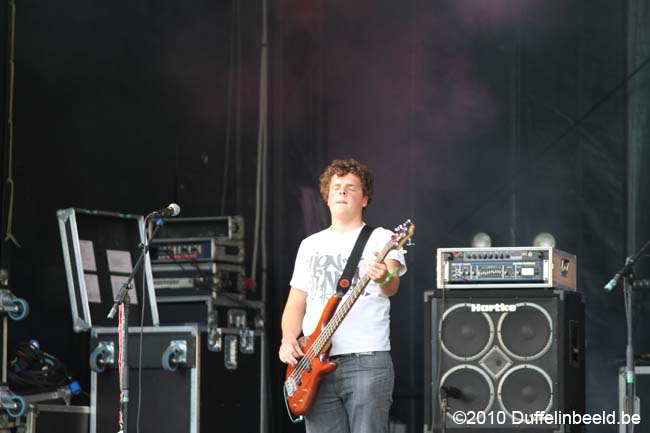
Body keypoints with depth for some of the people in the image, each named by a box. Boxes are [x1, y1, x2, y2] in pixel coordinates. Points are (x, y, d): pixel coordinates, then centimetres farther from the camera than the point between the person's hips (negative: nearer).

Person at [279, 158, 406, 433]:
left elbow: (391, 286, -15)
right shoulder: (310, 245, 20)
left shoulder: (380, 238, 4)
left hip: (367, 361, -5)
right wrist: (288, 340, 1)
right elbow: (296, 303, 21)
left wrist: (384, 279, -39)